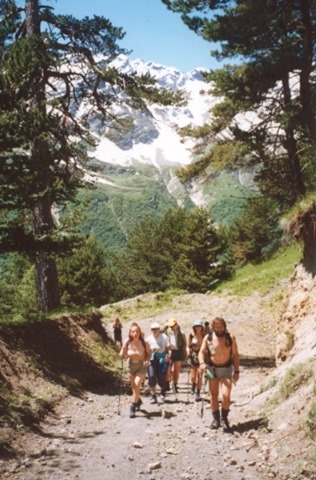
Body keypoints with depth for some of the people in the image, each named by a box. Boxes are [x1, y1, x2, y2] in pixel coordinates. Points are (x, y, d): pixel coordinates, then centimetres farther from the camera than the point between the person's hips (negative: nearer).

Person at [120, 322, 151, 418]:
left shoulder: (144, 343, -20)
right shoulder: (127, 342, -17)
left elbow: (149, 353, -3)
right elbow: (122, 354, -5)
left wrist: (147, 360, -20)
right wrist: (123, 354, -28)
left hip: (141, 366, -3)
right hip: (131, 365, 3)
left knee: (136, 385, -16)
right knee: (134, 387, 16)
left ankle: (133, 407, -3)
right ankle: (138, 401, 45)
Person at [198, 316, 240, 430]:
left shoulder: (230, 337, -5)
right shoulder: (208, 337, -3)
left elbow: (235, 355, 0)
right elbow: (201, 352, -2)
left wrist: (236, 371, -3)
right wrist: (202, 362, -22)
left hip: (226, 369, -1)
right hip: (212, 368, 2)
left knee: (226, 395, -14)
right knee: (213, 395, 8)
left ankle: (225, 417, 8)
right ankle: (216, 419, 22)